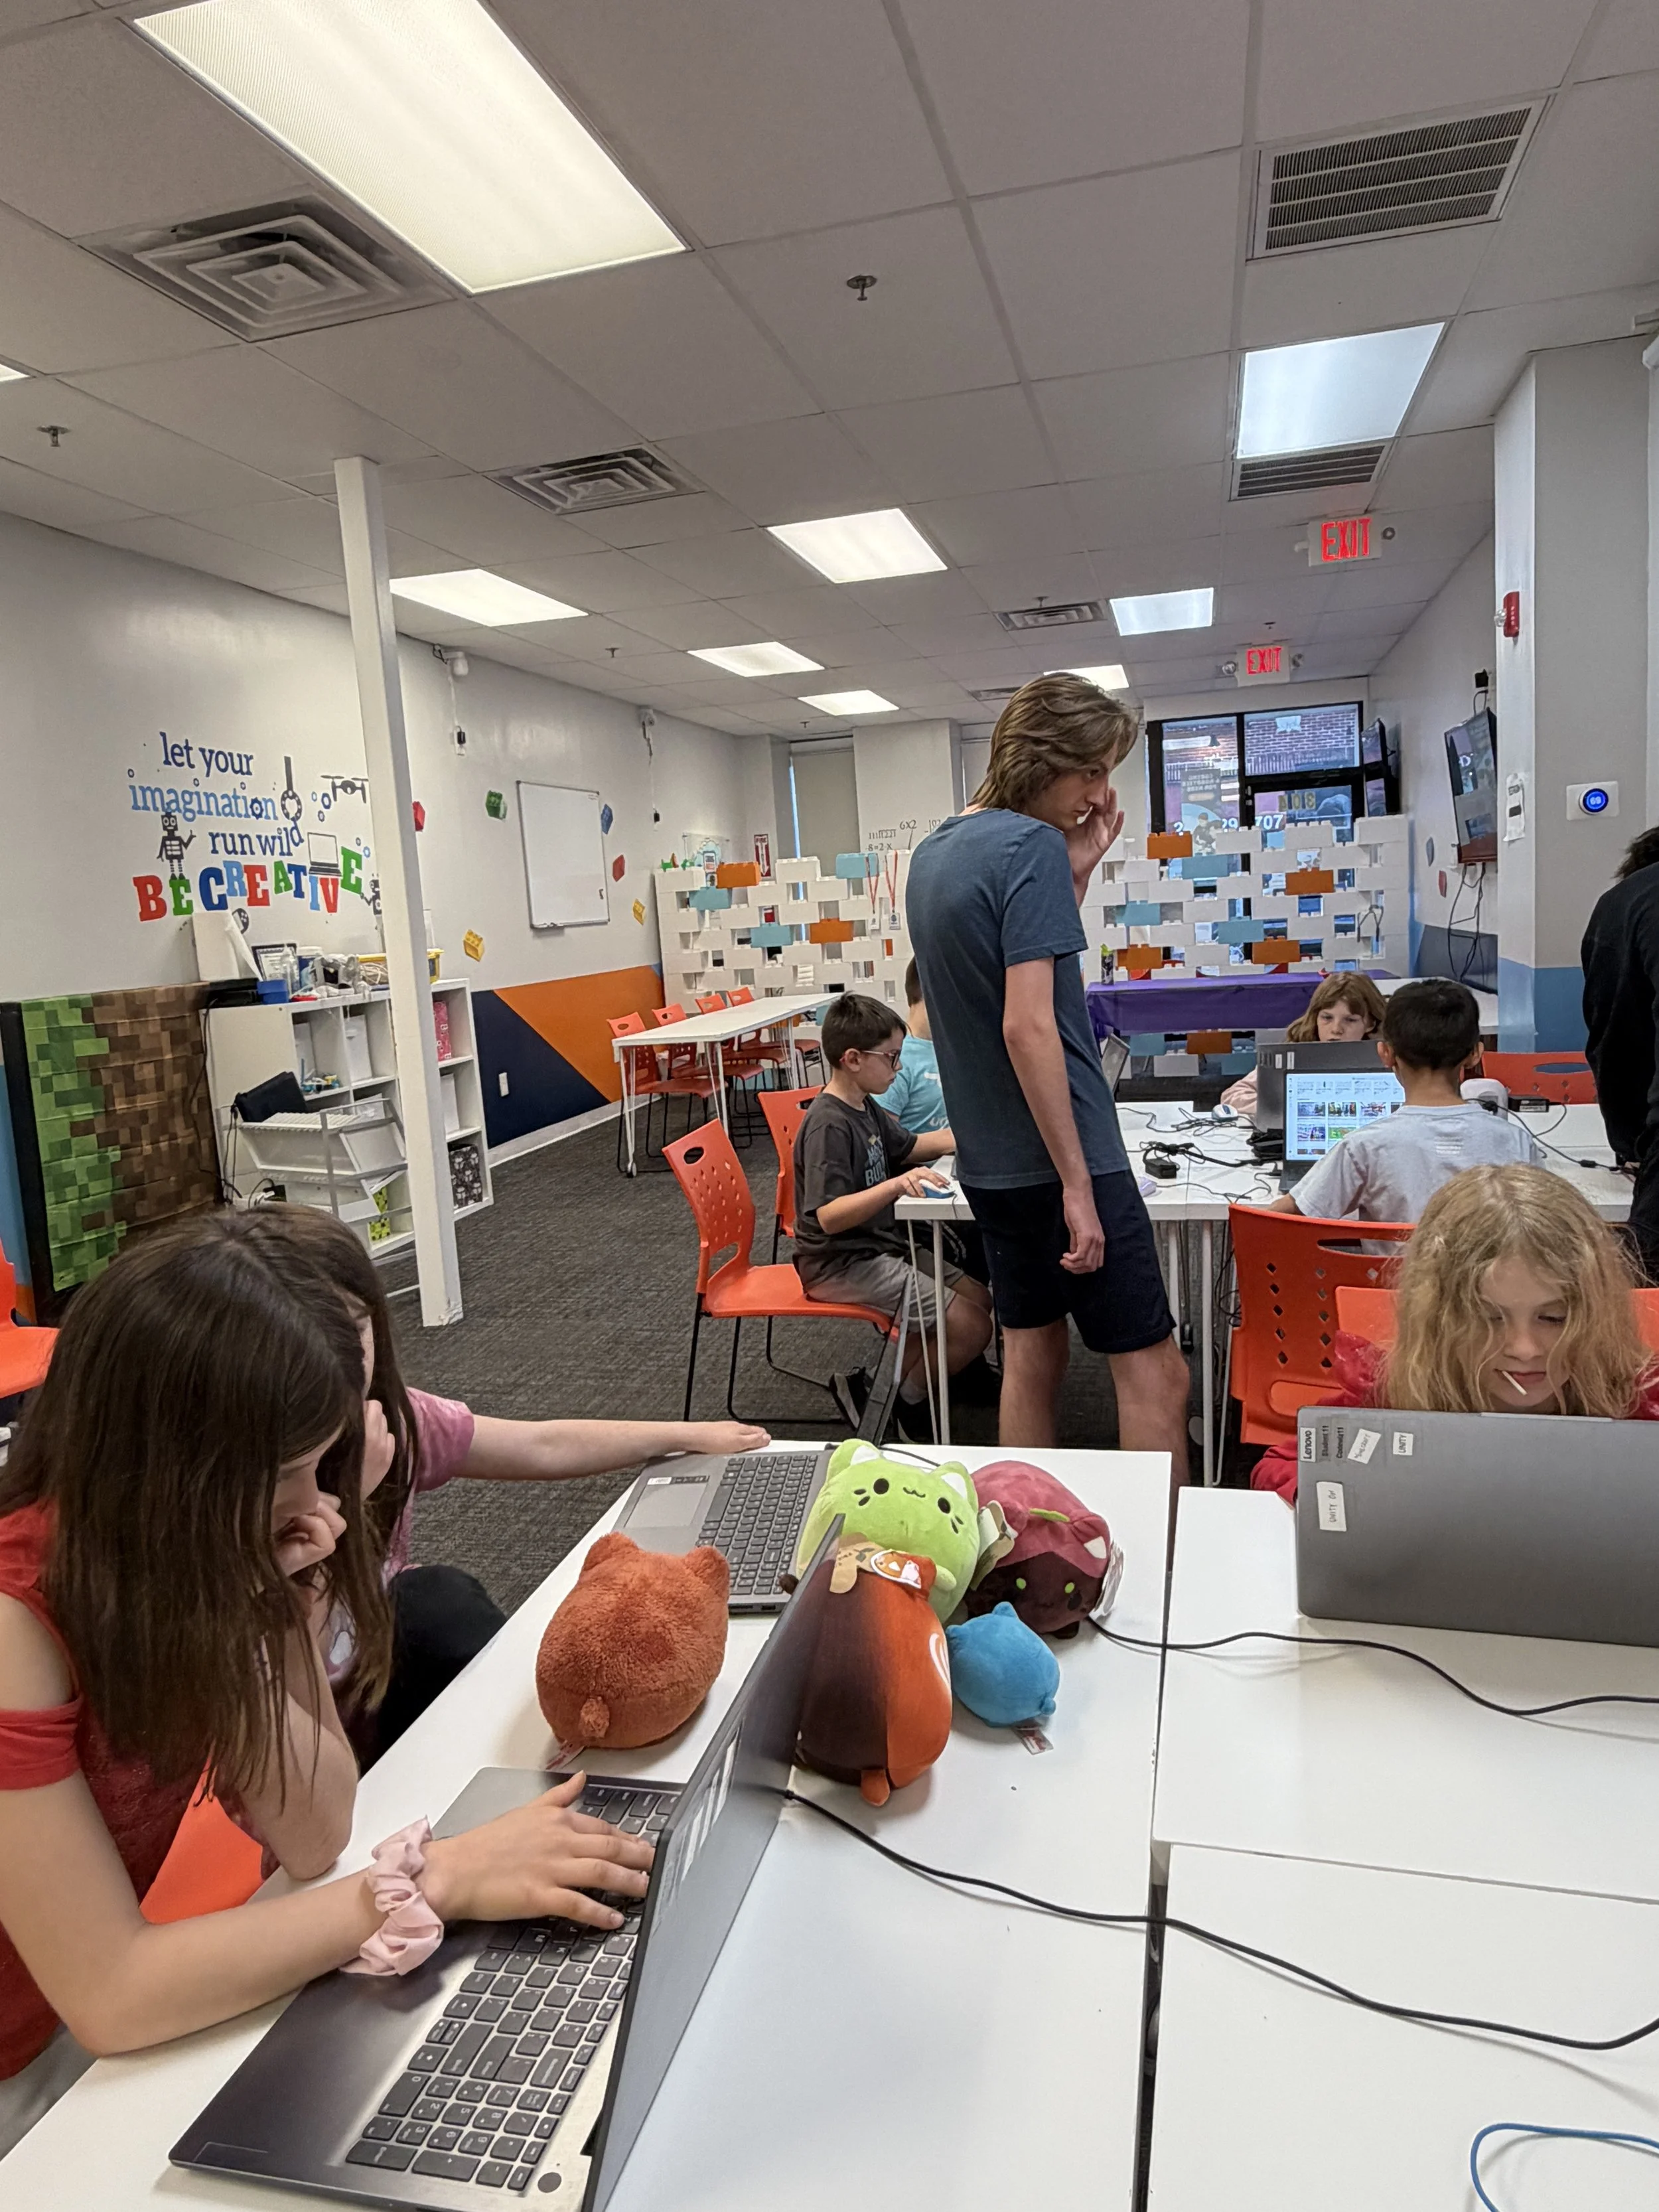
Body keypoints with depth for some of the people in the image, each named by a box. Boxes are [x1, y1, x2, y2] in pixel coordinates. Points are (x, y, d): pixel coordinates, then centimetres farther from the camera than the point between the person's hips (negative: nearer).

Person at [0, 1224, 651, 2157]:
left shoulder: (214, 1556, -10)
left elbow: (314, 1841, -10)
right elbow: (111, 1996, -29)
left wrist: (270, 1622, -24)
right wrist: (435, 1876, -28)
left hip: (108, 2004, 6)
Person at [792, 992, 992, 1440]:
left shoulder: (865, 1108, 8)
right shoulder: (829, 1125, -23)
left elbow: (908, 1147, 25)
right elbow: (829, 1216, -30)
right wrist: (894, 1186, -43)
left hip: (878, 1247, 10)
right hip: (841, 1264, -10)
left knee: (978, 1297, 12)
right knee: (971, 1327, -15)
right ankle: (905, 1401, 9)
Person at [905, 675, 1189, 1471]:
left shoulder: (932, 852, 11)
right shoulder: (1032, 846, -16)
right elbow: (1029, 1025, -23)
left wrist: (1075, 874, 10)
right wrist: (1078, 1184, -20)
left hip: (987, 1159, 9)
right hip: (1059, 1159, -9)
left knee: (1031, 1353, 16)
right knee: (1152, 1370, 0)